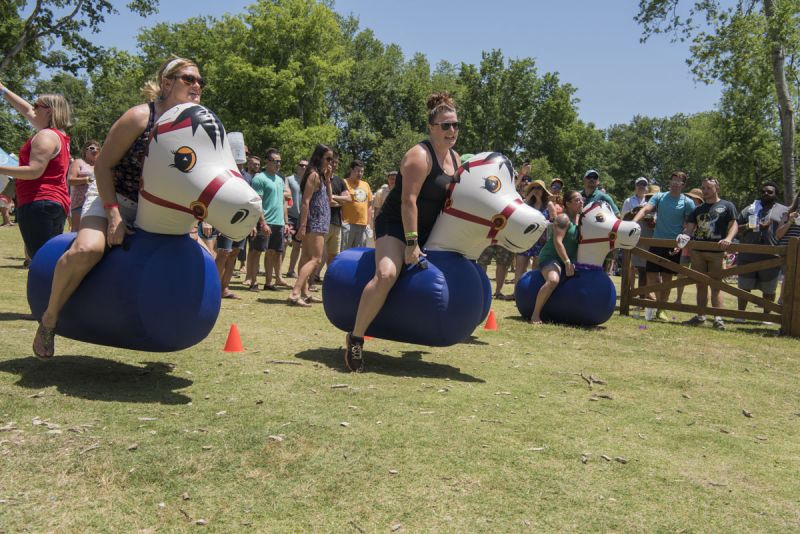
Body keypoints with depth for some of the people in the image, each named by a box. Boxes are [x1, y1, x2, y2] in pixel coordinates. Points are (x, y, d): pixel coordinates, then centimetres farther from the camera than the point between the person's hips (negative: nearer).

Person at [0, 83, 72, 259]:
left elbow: (34, 171, -18)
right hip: (57, 203, 10)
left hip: (39, 204, -10)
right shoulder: (58, 134, 18)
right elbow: (26, 110, 30)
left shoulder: (46, 136, -9)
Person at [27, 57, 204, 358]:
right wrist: (114, 215, -24)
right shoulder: (140, 117, -18)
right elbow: (103, 165, -16)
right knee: (88, 249, -34)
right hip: (112, 198, -6)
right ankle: (49, 319, -12)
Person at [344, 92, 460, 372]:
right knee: (386, 275, -31)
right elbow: (408, 200, -25)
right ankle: (356, 338, -20)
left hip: (427, 229, 9)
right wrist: (411, 243, -29)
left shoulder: (455, 158, 7)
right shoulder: (420, 155, -19)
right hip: (395, 225, -9)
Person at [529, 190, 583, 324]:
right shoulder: (563, 218, -14)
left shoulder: (580, 218, 11)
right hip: (551, 256, -9)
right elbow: (557, 242, -23)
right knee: (553, 280, -34)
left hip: (568, 259, 9)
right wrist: (567, 262, -25)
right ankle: (535, 314, -27)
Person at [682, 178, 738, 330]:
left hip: (717, 253, -4)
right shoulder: (698, 209, 18)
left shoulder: (727, 206, 7)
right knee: (701, 285, 7)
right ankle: (700, 316, 13)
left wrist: (728, 239, -19)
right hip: (697, 251, 4)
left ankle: (718, 318, -7)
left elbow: (734, 225, 0)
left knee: (716, 285, -5)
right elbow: (689, 229, 13)